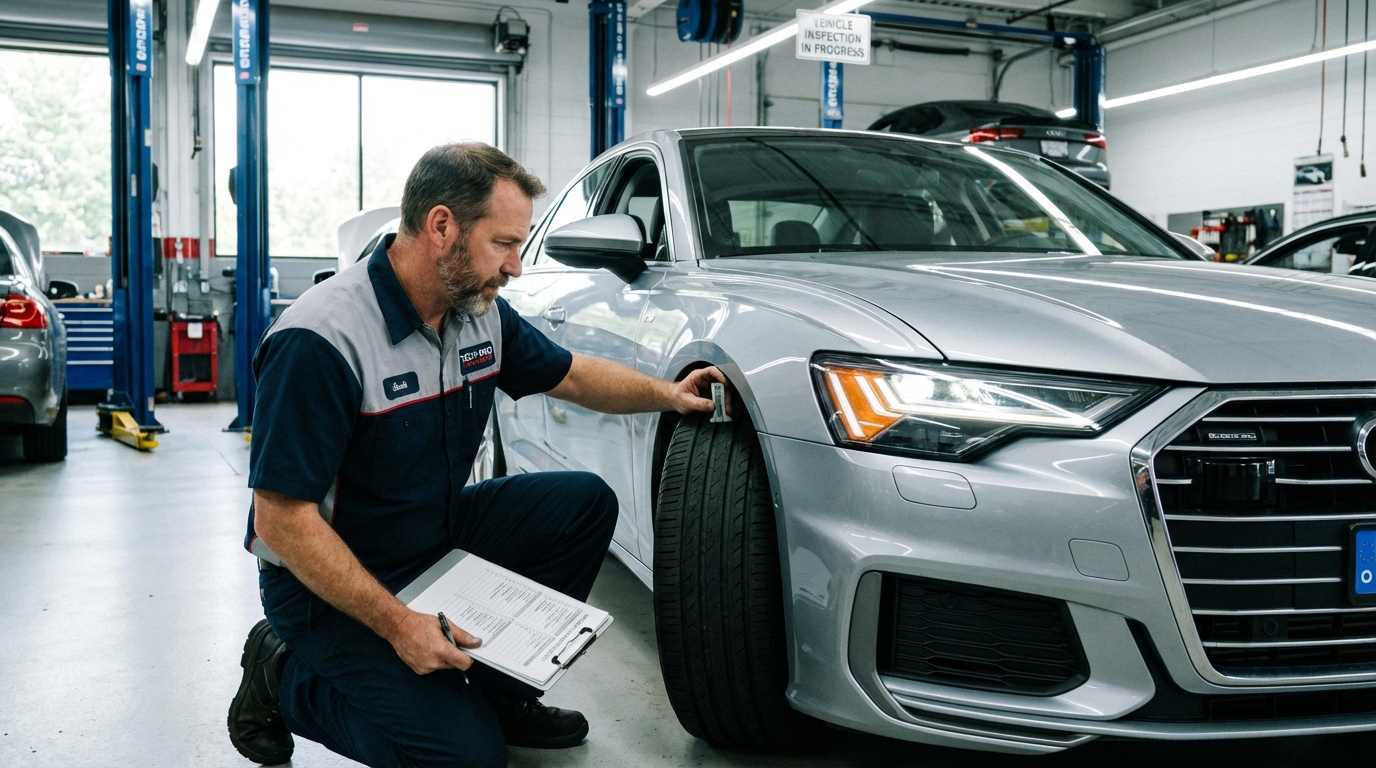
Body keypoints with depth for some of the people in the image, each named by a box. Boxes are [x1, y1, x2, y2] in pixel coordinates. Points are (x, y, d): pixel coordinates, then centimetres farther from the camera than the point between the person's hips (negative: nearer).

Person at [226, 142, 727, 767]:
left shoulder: (481, 312, -4)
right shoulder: (321, 341, -28)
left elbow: (569, 375, 14)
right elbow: (283, 520, -26)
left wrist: (665, 394, -2)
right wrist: (398, 625, -28)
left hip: (439, 535, 8)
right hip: (329, 585, -8)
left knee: (585, 502, -3)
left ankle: (499, 687, 8)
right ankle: (285, 678, 5)